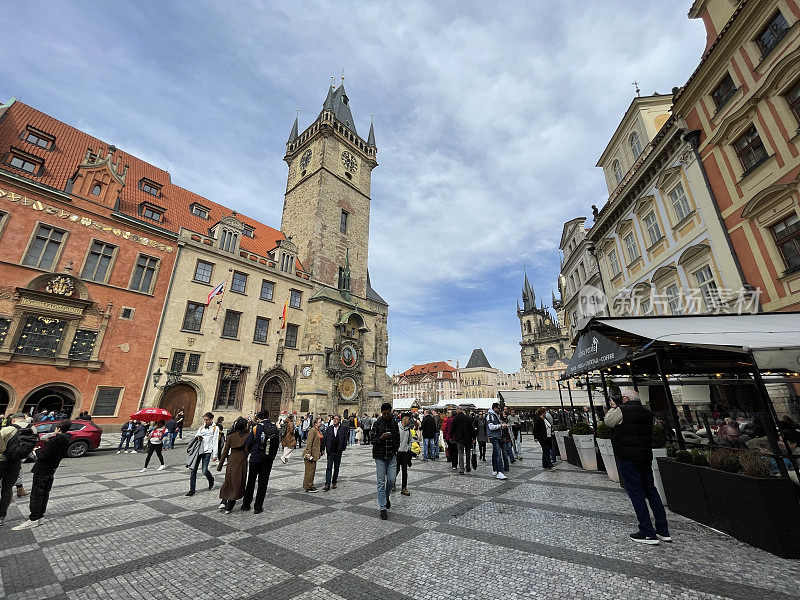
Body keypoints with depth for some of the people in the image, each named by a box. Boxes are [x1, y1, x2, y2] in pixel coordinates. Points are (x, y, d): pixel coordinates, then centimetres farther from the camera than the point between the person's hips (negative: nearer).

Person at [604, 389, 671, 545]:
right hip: (646, 457, 8)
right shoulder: (647, 413, 10)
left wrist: (613, 407, 20)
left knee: (636, 493, 0)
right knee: (651, 490, 17)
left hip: (627, 457, -7)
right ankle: (663, 531, 25)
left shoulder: (621, 410, -12)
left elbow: (608, 421, 4)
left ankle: (648, 533, 4)